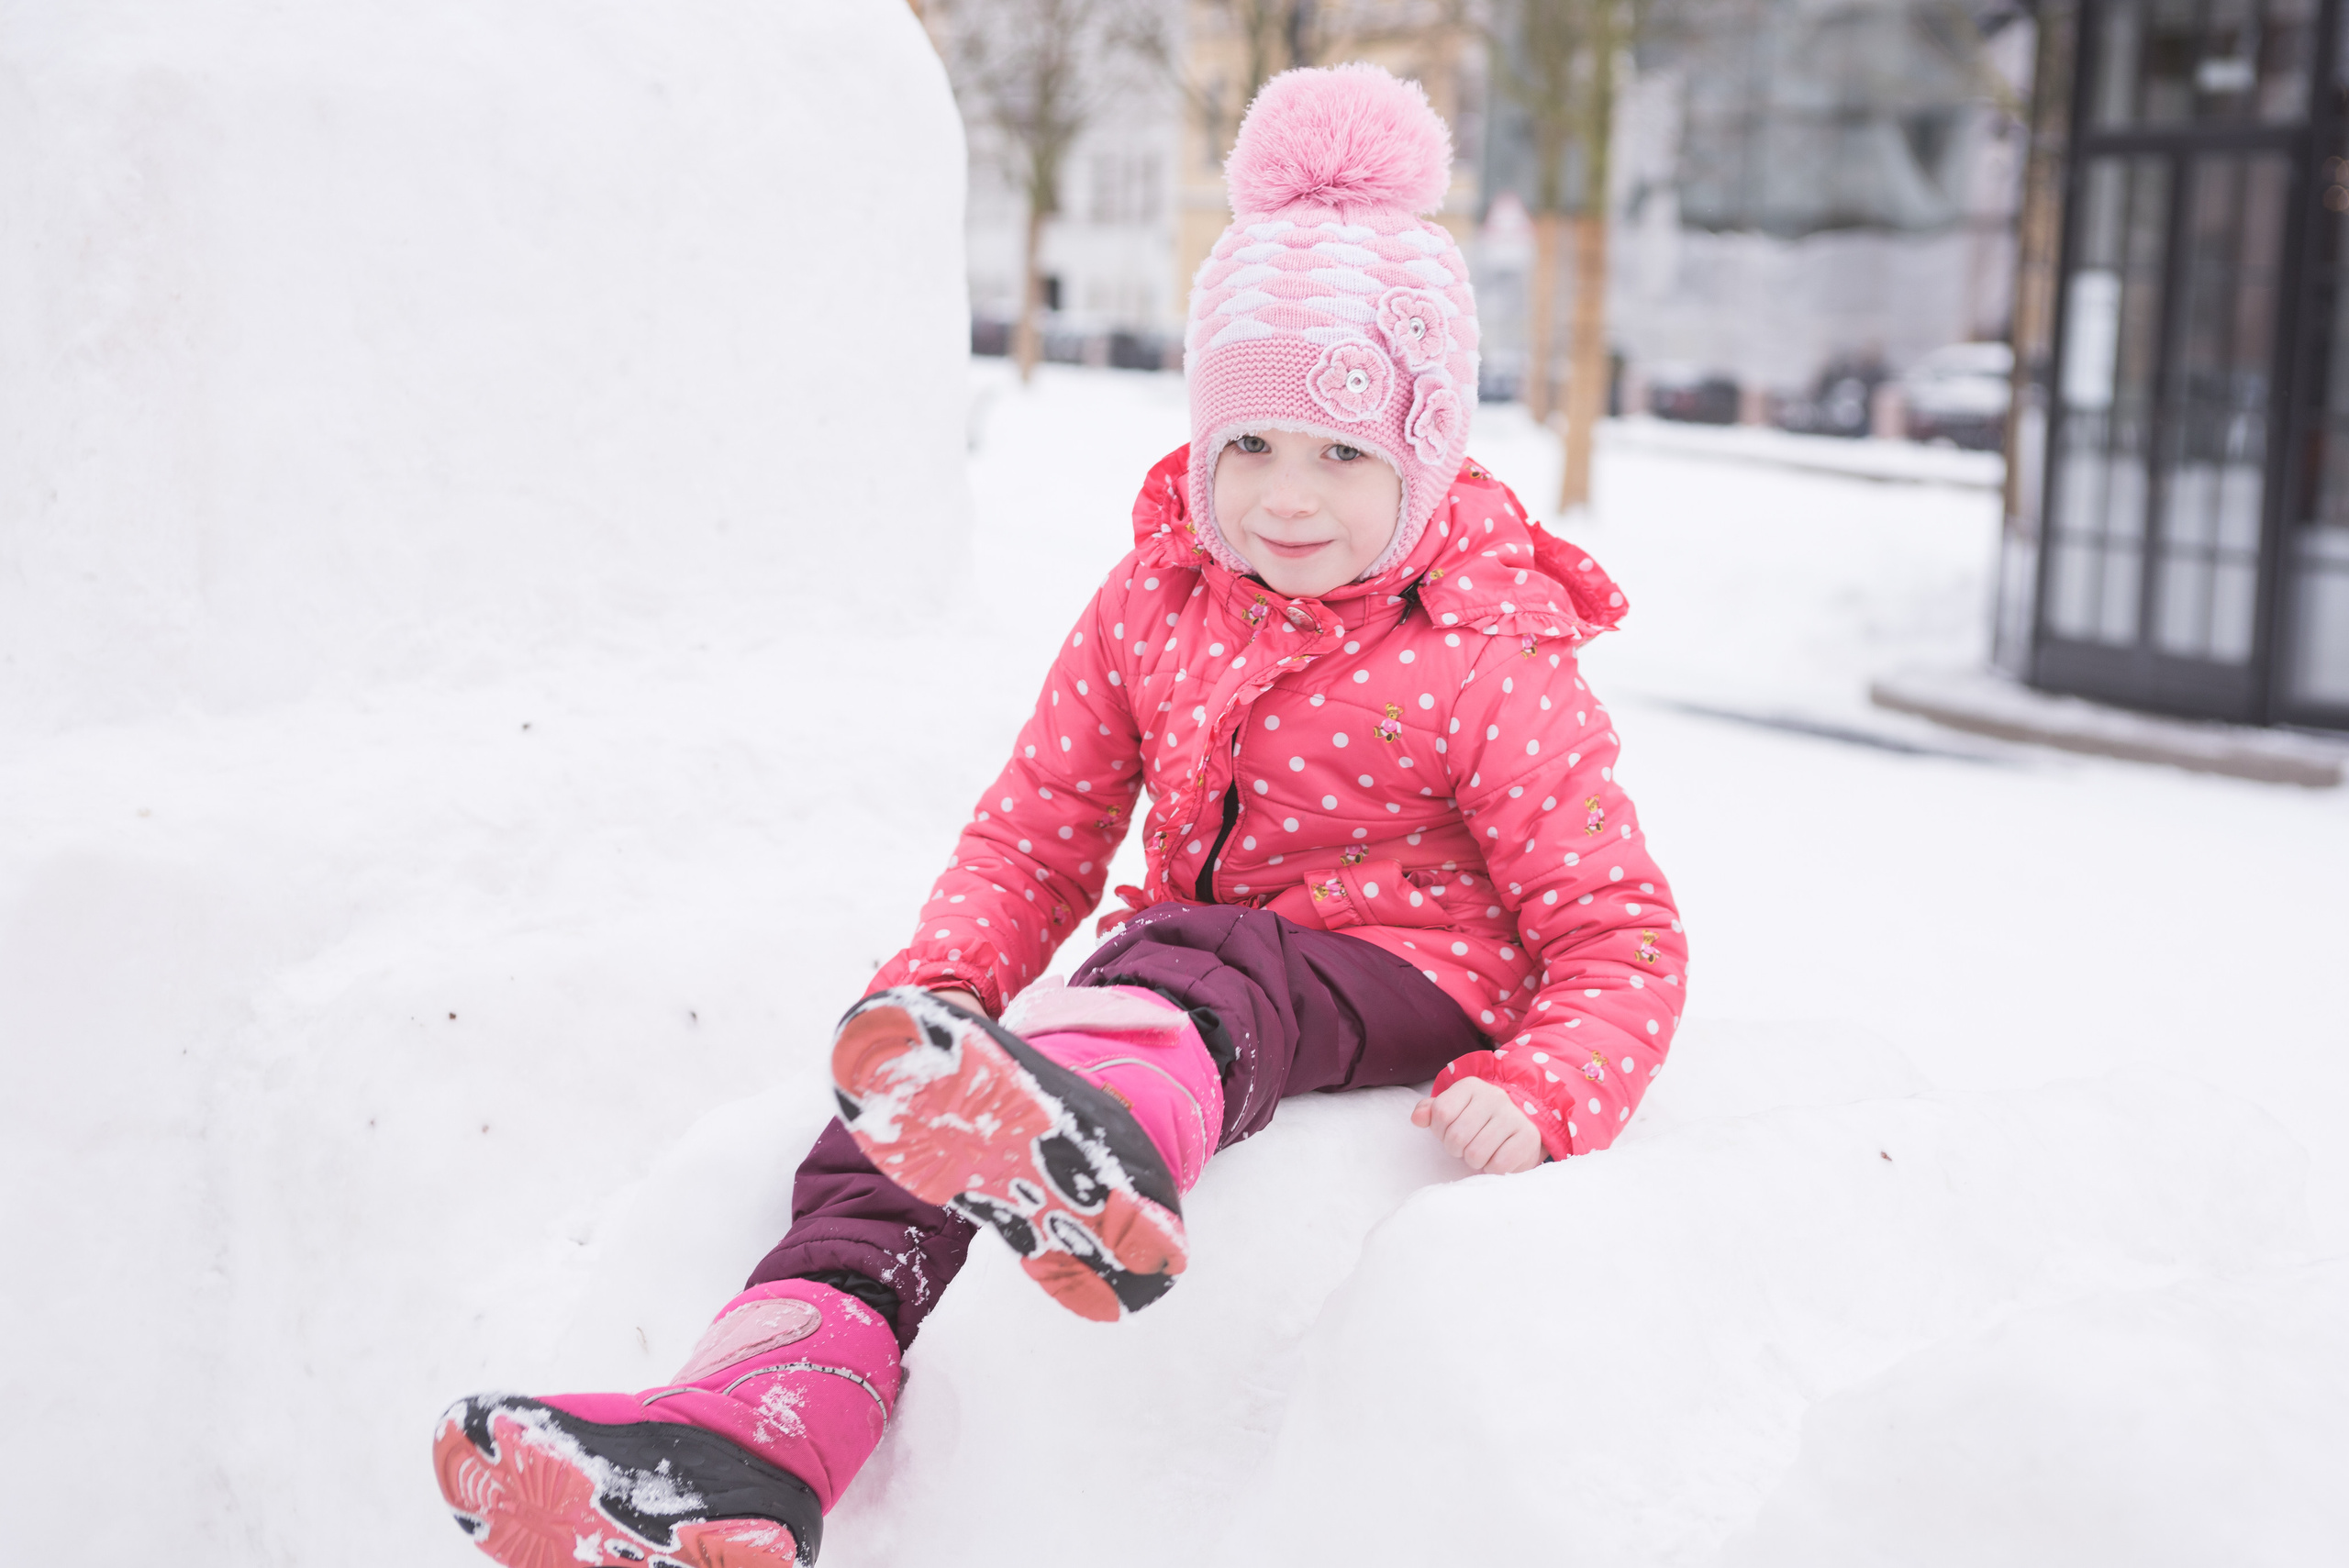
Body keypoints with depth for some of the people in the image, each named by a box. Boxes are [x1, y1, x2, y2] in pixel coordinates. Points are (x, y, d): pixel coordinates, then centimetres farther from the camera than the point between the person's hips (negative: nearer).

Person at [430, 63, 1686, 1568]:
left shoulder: (1492, 663, -9)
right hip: (1184, 962, 6)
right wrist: (941, 983, -9)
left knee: (1179, 964, -39)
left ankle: (1096, 1146, -76)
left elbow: (1622, 930, -9)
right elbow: (1037, 831, 11)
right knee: (901, 1102, -22)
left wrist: (1539, 1091, -29)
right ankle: (755, 1437, -41)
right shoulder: (1155, 599, 5)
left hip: (1408, 978, -5)